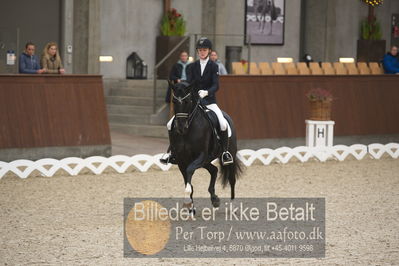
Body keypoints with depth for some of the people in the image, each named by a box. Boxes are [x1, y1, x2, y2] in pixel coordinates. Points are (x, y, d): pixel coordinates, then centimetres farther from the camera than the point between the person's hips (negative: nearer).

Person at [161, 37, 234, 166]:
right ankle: (173, 154, 7)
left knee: (223, 124, -29)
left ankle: (225, 151, -10)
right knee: (171, 124, -8)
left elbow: (215, 85, -12)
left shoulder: (213, 66, -1)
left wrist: (206, 92, -32)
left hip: (209, 101, -3)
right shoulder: (193, 66, 8)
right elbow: (188, 83, 0)